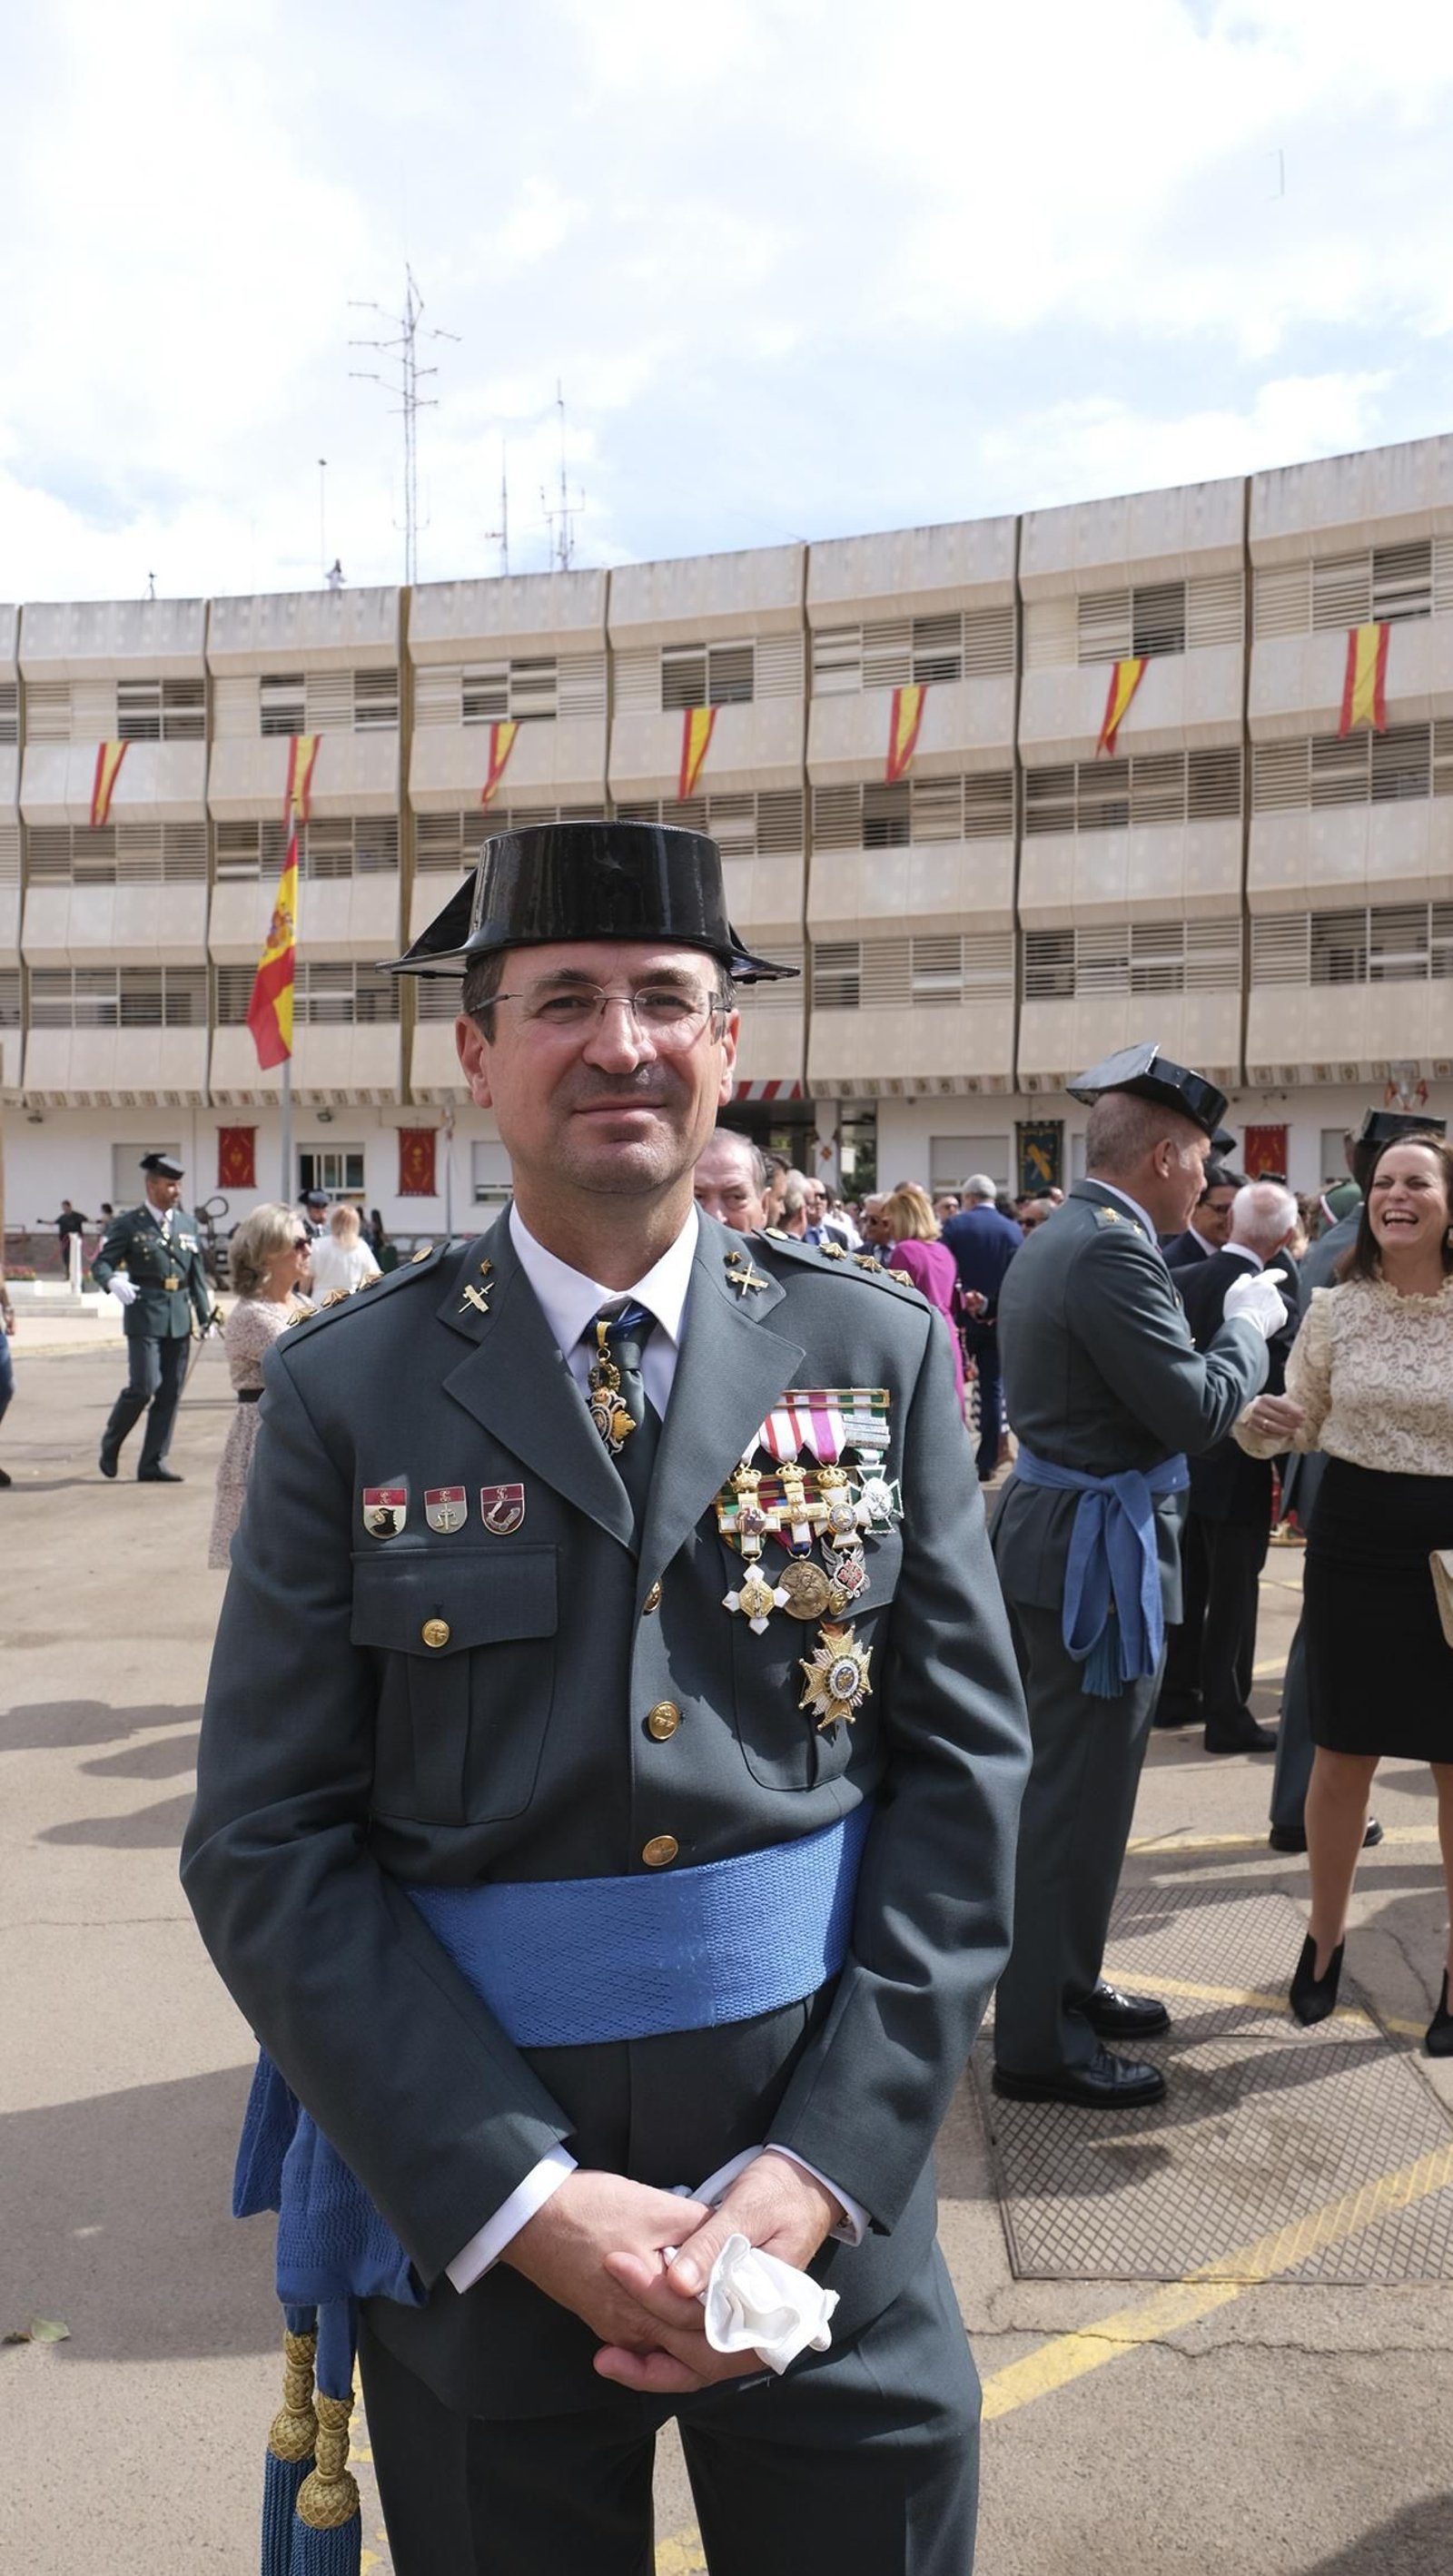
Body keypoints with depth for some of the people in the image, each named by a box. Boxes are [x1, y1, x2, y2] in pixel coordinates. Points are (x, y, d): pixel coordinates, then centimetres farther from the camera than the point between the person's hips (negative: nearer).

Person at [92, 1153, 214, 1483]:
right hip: (145, 1316, -5)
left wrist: (205, 1315, 11)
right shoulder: (128, 1224, -1)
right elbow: (100, 1263, -3)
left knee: (170, 1393, 4)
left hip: (179, 1317, 5)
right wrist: (113, 1281, -25)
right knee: (144, 1386, -12)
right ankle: (111, 1443, 14)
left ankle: (153, 1463, 11)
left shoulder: (188, 1224, 13)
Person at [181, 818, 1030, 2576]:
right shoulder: (346, 1393, -6)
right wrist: (528, 2199, -14)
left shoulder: (879, 1353, -2)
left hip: (831, 2209, 1)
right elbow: (269, 1848, -7)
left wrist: (822, 2164, -10)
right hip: (469, 2215, -1)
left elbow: (967, 1759, -3)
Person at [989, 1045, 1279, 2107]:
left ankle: (1065, 1982, 35)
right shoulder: (1113, 1250, -21)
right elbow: (1195, 1408, -21)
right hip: (1098, 1553, -10)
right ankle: (1042, 2040, 12)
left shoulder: (1052, 1239, 11)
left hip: (1049, 1538, 10)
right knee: (1081, 1796, 0)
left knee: (1065, 1783, 20)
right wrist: (1248, 1326, -6)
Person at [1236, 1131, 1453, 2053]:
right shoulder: (1335, 1308, -1)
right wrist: (1260, 1421, -14)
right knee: (1342, 1756, 12)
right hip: (1352, 1545, 2)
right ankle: (1326, 1936, 33)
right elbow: (1304, 1423, 8)